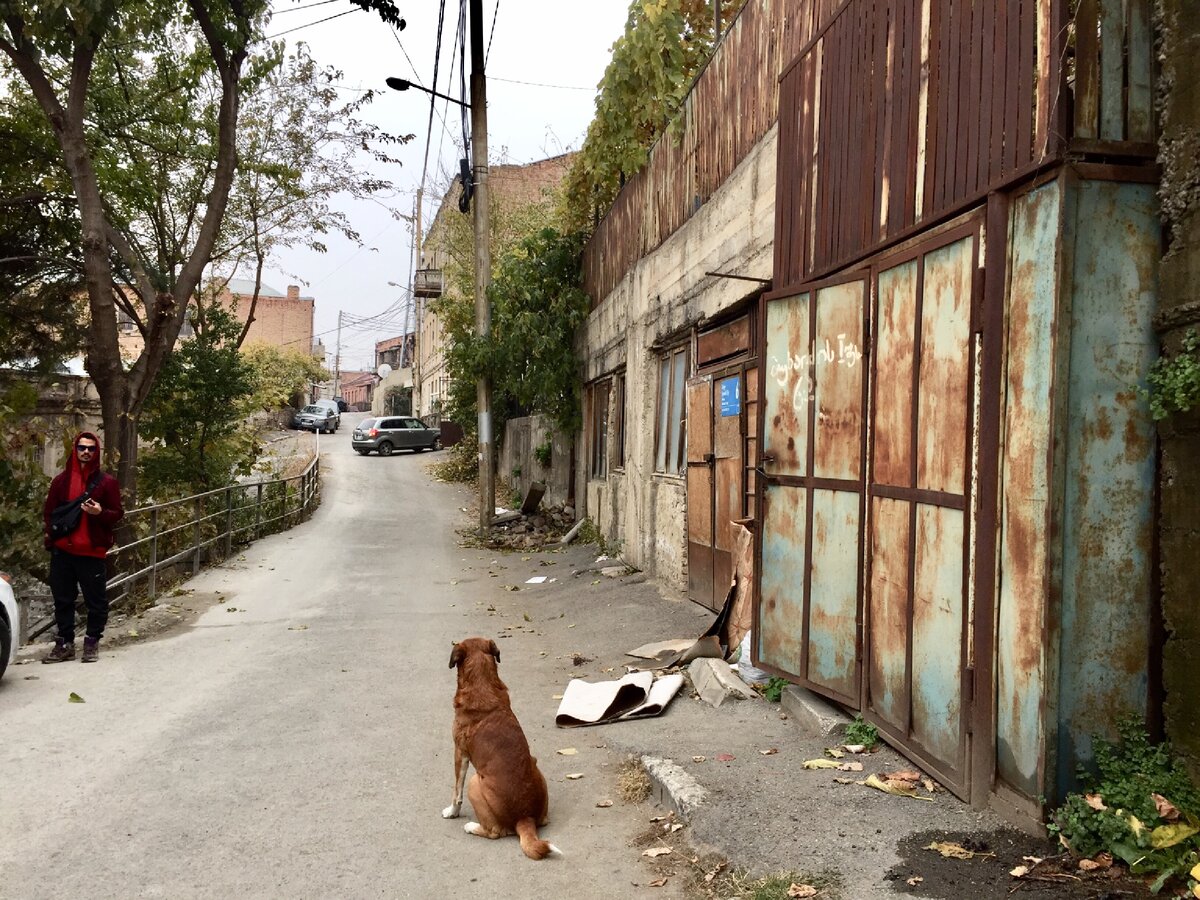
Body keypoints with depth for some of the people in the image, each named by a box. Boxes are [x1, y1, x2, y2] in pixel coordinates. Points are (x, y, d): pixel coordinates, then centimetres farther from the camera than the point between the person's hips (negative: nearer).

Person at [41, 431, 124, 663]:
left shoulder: (106, 482, 1)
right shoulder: (61, 480, 9)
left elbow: (118, 514, 2)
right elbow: (48, 511, 15)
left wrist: (100, 512, -18)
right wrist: (51, 534, -1)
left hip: (92, 551, -3)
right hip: (62, 550, 3)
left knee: (96, 600, 1)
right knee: (62, 599, 10)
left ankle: (92, 642, 15)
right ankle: (65, 643, 20)